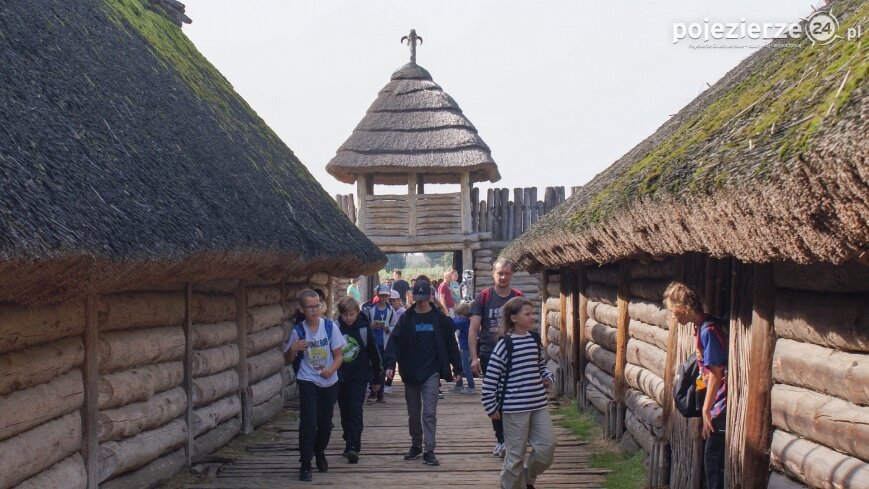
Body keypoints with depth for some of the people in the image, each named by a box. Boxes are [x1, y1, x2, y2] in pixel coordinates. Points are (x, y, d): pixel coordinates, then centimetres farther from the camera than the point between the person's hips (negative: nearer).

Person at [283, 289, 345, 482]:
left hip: (329, 382, 2)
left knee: (325, 422, 13)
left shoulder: (330, 327, -7)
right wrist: (293, 349, -18)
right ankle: (305, 464, -4)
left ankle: (320, 454, 39)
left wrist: (331, 369, -21)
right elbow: (288, 360, 3)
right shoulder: (298, 331, -7)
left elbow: (339, 355, -2)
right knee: (308, 423, -12)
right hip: (308, 382, -2)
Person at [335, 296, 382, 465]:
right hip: (340, 377, 3)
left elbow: (374, 353, 0)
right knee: (345, 412, 11)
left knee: (355, 411, -11)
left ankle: (353, 447, -14)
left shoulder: (364, 328, -7)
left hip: (359, 376, -3)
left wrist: (376, 378, 4)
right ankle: (350, 443, 25)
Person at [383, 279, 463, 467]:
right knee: (413, 414, 12)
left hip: (431, 373, -2)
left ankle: (429, 451, -6)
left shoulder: (440, 319, 0)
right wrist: (390, 364, -18)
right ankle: (416, 445, 28)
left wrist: (457, 368, 4)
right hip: (410, 373, 2)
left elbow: (451, 344, 5)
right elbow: (395, 342, -5)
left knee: (429, 413, -7)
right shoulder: (406, 318, 1)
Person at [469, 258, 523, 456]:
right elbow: (473, 328, -2)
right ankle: (501, 439, 19)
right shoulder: (483, 297, -1)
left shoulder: (518, 298, 3)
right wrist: (474, 357, -10)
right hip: (489, 356, 0)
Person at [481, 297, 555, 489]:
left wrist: (548, 378, 3)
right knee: (516, 453, 1)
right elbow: (490, 378, -10)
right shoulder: (505, 344, -12)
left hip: (539, 404, 6)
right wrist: (491, 407, -8)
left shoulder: (535, 339, 7)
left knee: (547, 445, 3)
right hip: (515, 407, -6)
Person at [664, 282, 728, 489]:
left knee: (713, 458, -3)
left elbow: (716, 374, -18)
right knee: (713, 457, 14)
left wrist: (706, 410, -14)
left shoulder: (708, 330, -18)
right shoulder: (702, 327, 11)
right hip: (719, 404, 10)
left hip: (721, 405, -10)